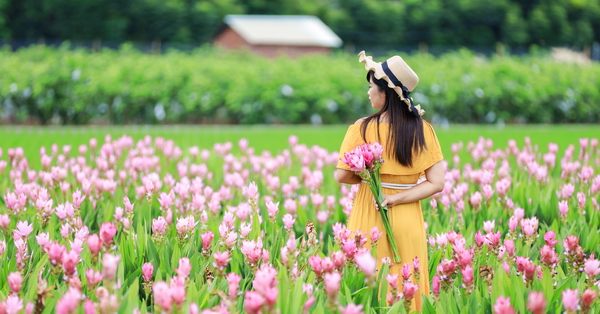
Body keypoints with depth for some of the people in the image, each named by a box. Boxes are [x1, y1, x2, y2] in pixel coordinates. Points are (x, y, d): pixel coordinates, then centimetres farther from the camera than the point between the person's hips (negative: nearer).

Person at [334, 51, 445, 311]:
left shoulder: (362, 128, -10)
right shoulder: (423, 130, -2)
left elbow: (342, 176, -10)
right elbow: (436, 183, -6)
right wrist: (397, 197, -7)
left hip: (370, 221, -2)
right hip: (408, 222, 2)